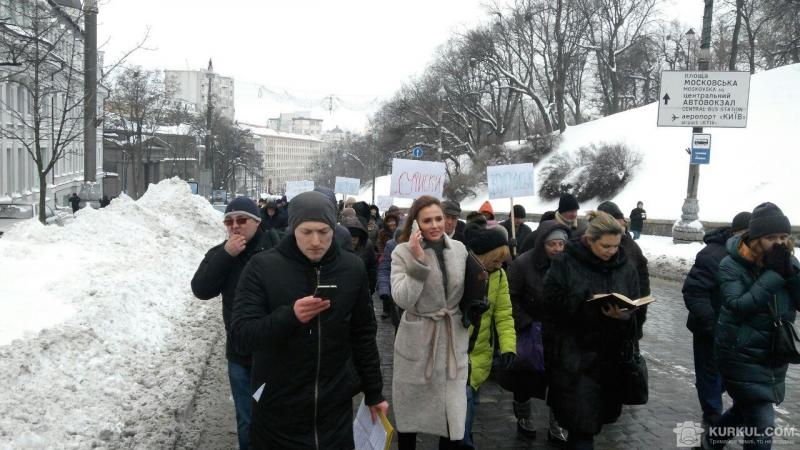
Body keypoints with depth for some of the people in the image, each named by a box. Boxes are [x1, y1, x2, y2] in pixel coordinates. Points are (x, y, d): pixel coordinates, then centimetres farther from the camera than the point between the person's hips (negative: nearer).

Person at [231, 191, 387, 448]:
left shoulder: (353, 268, -2)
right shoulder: (262, 267, -11)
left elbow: (363, 335, 7)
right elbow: (241, 335, -16)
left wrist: (373, 392, 12)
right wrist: (290, 315, -32)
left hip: (336, 410, 2)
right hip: (277, 413, -2)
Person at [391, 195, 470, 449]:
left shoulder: (459, 249, 2)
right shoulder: (403, 252, -10)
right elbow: (402, 299, -20)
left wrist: (465, 325, 14)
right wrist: (418, 262, -26)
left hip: (453, 340, 3)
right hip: (417, 343, -3)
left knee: (453, 415, 7)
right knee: (410, 413, 12)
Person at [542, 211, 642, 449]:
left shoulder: (626, 268, 4)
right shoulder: (565, 264, -8)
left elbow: (634, 310, 6)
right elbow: (551, 304, -11)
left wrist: (623, 315, -18)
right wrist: (590, 307, -23)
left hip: (612, 353, 4)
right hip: (575, 353, -4)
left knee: (601, 411, 12)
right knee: (581, 416, -4)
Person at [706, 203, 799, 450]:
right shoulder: (732, 265, -15)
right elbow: (738, 307, -26)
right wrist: (774, 274, -26)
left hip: (775, 356, 6)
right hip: (742, 356, -6)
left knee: (747, 408, 23)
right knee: (762, 424, -8)